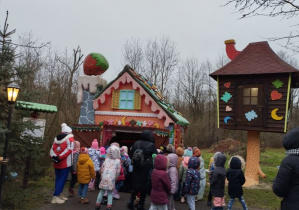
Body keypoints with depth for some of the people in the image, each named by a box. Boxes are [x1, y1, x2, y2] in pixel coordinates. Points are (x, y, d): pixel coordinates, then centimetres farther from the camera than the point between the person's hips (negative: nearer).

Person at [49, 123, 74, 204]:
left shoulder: (57, 138, 12)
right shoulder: (70, 138, -7)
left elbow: (52, 149, 4)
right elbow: (68, 149, -19)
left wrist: (53, 156, -8)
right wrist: (59, 157, -19)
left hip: (56, 163, 6)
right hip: (65, 164, -6)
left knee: (58, 179, 17)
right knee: (62, 179, 0)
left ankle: (59, 194, 26)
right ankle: (55, 197, -3)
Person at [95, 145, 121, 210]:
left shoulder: (106, 159, 6)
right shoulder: (118, 161, 0)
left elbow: (102, 169, 10)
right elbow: (118, 171, 0)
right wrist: (115, 178, 15)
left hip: (104, 178, 2)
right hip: (111, 179, -2)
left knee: (101, 192, 14)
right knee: (110, 193, 9)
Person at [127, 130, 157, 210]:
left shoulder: (136, 143, 0)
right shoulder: (151, 145, -13)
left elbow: (131, 155, 7)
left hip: (136, 169, 4)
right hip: (147, 170, -4)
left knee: (136, 185, 17)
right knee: (144, 186, 9)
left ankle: (131, 200, 5)